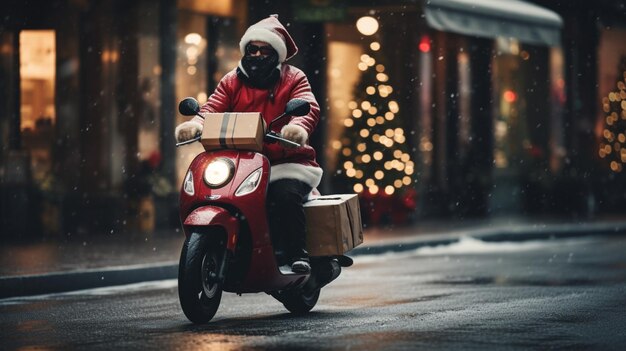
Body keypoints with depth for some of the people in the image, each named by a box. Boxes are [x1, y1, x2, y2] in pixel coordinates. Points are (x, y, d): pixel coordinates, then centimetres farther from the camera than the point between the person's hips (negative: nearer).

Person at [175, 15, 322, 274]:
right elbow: (213, 108, 0)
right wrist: (196, 124, -25)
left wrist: (298, 126, -38)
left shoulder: (293, 79, 7)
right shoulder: (232, 82, 16)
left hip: (286, 162, -3)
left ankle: (298, 254, -24)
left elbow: (308, 107, -12)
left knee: (286, 195, -34)